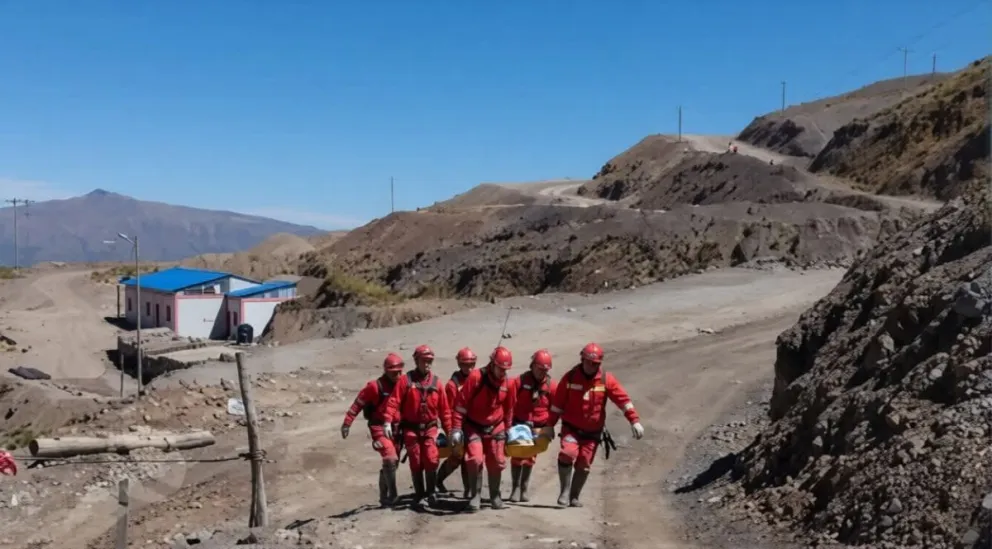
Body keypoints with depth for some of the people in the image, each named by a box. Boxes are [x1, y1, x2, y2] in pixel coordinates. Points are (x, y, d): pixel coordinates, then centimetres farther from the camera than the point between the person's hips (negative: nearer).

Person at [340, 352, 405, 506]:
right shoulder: (375, 386, -13)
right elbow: (358, 404, -9)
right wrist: (347, 423, -10)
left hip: (395, 428, 6)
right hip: (380, 428, -6)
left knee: (393, 462, 14)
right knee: (390, 459, -21)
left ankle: (384, 496, 29)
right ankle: (392, 495, -12)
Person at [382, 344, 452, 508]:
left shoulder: (436, 382, 3)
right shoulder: (406, 380, -5)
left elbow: (444, 408, 6)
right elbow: (393, 402, -11)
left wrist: (449, 430, 6)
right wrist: (388, 422, -22)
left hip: (430, 427, 1)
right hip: (410, 428, -1)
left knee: (431, 460, -13)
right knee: (416, 463, 4)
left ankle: (431, 492, 3)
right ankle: (420, 495, 16)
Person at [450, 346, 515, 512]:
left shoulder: (507, 383, -5)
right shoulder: (475, 377, -20)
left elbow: (508, 408, 11)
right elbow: (461, 404, -17)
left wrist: (507, 430, 16)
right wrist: (456, 429, -19)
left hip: (495, 428, 4)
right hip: (473, 427, -4)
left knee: (496, 463, 8)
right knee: (475, 460, -17)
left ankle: (495, 496, 25)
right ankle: (475, 496, -2)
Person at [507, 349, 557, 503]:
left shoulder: (551, 385, -5)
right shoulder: (520, 381, -10)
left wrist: (549, 426, -2)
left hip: (538, 427, 2)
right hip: (519, 424, -1)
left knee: (530, 458, 9)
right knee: (517, 456, -4)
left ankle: (524, 489, 19)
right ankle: (515, 488, 7)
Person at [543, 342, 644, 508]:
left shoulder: (606, 379, -8)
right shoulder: (570, 377, -8)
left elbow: (623, 399, -11)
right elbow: (557, 402, 0)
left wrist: (634, 420, -21)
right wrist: (550, 424, 3)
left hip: (592, 432, 1)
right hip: (571, 427, -1)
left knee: (584, 466, 7)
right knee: (567, 454, -24)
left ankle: (574, 497, 26)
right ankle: (565, 492, -9)